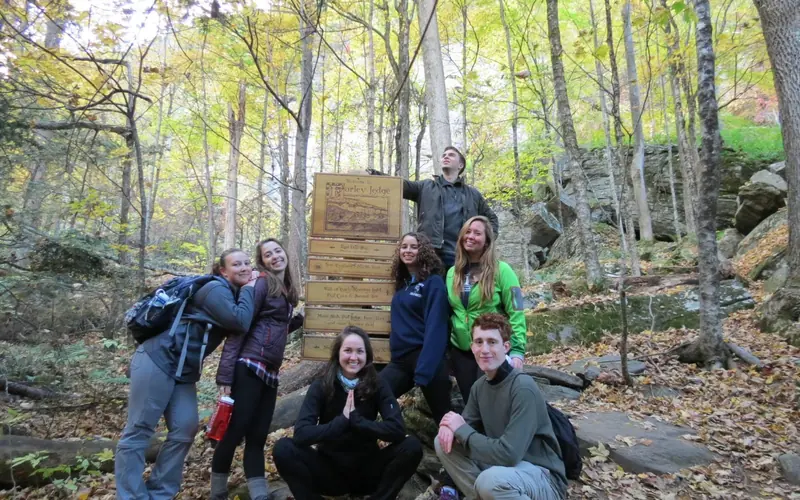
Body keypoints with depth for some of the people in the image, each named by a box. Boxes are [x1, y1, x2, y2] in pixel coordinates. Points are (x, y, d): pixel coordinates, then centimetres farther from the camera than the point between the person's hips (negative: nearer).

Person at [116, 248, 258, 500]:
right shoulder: (216, 289, -14)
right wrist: (249, 289, -12)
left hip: (185, 372, 9)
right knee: (138, 431, -2)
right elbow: (241, 323, -26)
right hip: (158, 359, -9)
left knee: (184, 432, 4)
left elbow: (240, 329, 11)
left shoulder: (237, 294, 15)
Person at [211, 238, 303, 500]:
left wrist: (297, 320, 7)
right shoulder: (261, 283, -8)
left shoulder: (287, 291, 16)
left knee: (258, 435, 10)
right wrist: (225, 374, -18)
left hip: (270, 372, 8)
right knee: (235, 431, -1)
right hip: (250, 367, -8)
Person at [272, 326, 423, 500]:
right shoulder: (320, 386, -9)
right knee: (283, 448, -25)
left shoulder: (378, 386, -7)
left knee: (412, 446, -24)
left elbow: (397, 430, -22)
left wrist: (355, 419, -27)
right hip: (330, 469, 0)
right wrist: (342, 421, -29)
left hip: (367, 469, 1)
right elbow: (301, 434, -22)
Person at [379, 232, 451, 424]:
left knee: (443, 416, 6)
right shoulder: (402, 282, 14)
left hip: (426, 358, -7)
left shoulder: (433, 283, -8)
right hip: (400, 359, 7)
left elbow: (435, 329, -17)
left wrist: (423, 372, -23)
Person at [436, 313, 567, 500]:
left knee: (490, 480, -36)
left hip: (542, 476, -7)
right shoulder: (480, 385, 0)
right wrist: (451, 426, -15)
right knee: (443, 442, -4)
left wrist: (461, 430, -18)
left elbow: (508, 455, -29)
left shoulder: (523, 388, -24)